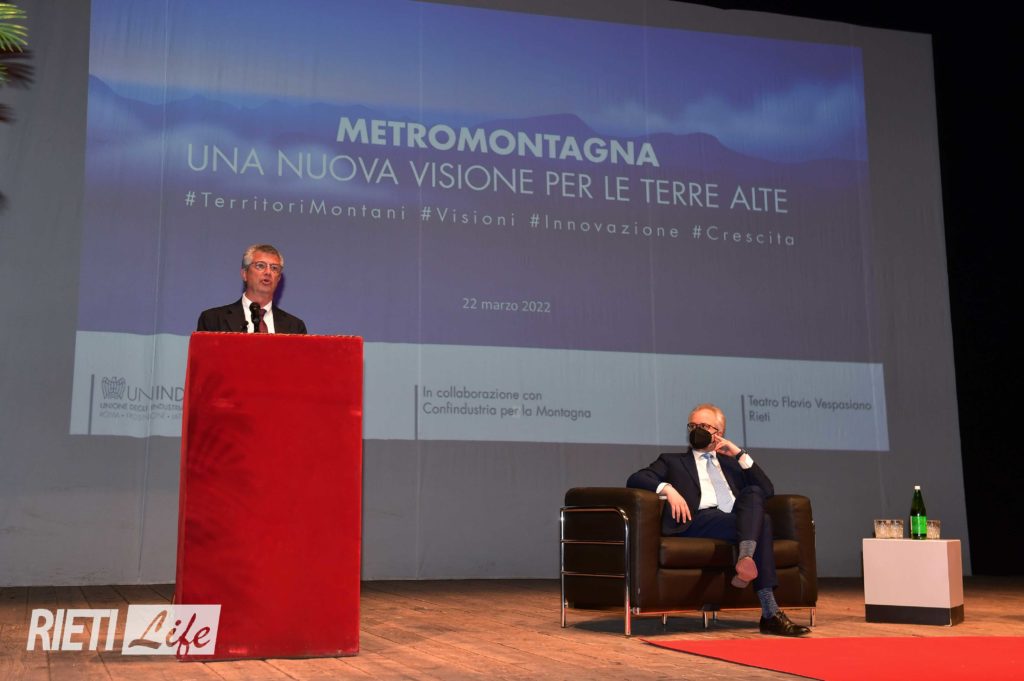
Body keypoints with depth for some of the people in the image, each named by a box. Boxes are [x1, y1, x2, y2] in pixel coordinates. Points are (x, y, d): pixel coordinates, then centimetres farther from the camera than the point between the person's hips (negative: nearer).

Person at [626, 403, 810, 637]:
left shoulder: (730, 464, 34)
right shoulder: (672, 461, 25)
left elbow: (766, 491, 20)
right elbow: (634, 479, 8)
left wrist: (740, 454, 14)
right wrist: (668, 488, -10)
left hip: (739, 520, 4)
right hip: (698, 521, -3)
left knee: (753, 492, -29)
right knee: (761, 521, -29)